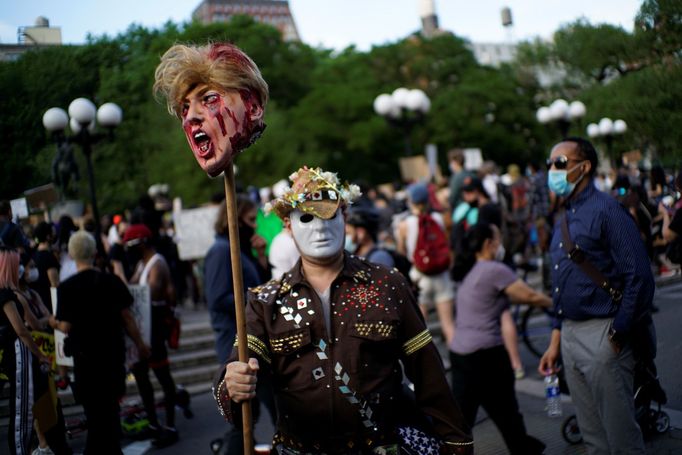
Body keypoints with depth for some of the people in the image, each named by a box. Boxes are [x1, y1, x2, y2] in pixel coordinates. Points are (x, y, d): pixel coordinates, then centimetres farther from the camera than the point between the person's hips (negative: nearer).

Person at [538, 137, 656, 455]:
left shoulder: (606, 210, -11)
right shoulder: (563, 219, 15)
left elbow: (639, 277, -17)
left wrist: (618, 334, -16)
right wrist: (556, 341, 17)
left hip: (602, 335, -8)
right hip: (570, 335, 8)